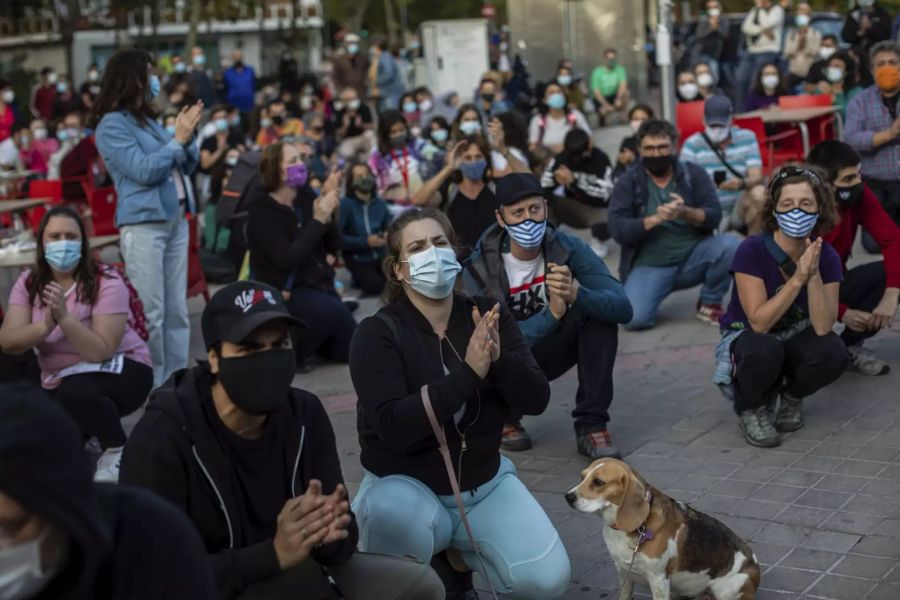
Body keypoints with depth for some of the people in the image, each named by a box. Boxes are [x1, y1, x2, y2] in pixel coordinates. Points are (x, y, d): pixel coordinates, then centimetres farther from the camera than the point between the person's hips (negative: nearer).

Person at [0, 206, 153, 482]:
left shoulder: (106, 282, -18)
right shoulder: (29, 283, -4)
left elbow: (101, 351, -27)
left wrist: (64, 317, -38)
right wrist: (46, 325, -35)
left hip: (121, 371, -5)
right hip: (59, 382, 5)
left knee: (75, 391, -38)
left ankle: (117, 449, -10)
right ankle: (85, 432, 20)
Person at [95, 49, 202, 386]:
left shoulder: (148, 120, 15)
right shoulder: (112, 125, -6)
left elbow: (186, 166, 18)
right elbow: (144, 170, -16)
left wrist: (187, 135, 1)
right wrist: (178, 138, -10)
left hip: (175, 219, 8)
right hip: (143, 224, -8)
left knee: (176, 309, 9)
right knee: (150, 313, -6)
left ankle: (176, 378, 15)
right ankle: (151, 384, 2)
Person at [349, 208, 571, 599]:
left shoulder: (489, 316, -3)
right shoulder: (377, 333, -15)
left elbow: (536, 401, -9)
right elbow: (394, 428, -27)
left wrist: (500, 358, -29)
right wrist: (468, 373, -35)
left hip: (484, 483, 3)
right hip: (405, 485, -3)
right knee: (391, 517, -38)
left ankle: (458, 552, 13)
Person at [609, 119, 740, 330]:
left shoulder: (693, 173, 3)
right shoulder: (627, 182, -1)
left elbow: (714, 216, -8)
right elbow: (617, 229, -11)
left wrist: (686, 213, -28)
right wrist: (655, 219, -25)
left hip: (693, 258, 2)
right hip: (649, 265, -2)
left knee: (730, 244, -26)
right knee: (635, 318, -27)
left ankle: (709, 304, -1)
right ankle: (659, 289, 11)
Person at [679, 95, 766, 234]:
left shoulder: (747, 138, 2)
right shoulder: (692, 144, -4)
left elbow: (756, 176, -9)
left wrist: (742, 184, -34)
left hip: (740, 209, 2)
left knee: (759, 193, -29)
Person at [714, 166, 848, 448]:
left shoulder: (827, 257, -14)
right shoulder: (752, 250, -25)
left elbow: (822, 327, -23)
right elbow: (759, 322, -29)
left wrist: (813, 274, -34)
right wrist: (798, 278, -37)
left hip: (795, 338, 4)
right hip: (746, 337, -3)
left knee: (833, 353, -29)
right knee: (765, 350, -39)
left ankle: (791, 396, 5)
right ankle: (752, 408, -5)